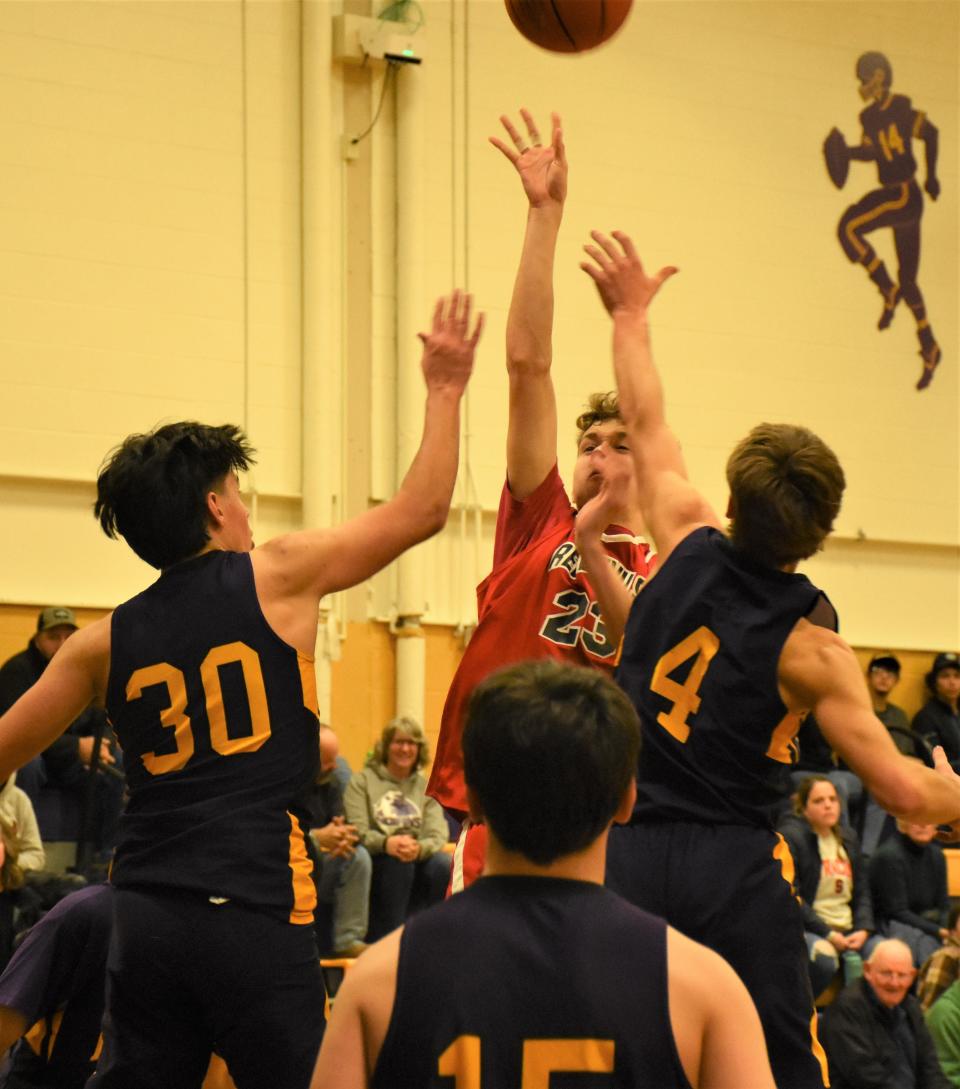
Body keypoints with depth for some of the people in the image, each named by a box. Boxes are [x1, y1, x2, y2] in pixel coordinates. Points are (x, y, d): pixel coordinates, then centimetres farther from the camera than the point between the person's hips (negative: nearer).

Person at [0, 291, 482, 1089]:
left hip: (145, 912, 5)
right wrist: (445, 391, 17)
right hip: (252, 908, -5)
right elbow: (423, 508, 5)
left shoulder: (103, 642, 10)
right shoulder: (278, 576, 0)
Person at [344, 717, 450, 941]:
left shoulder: (425, 786, 16)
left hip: (418, 858, 3)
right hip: (376, 863, -3)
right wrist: (386, 843, -28)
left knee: (443, 864, -29)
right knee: (398, 862, -36)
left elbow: (439, 833, 1)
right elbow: (357, 831, -6)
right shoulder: (362, 781, 8)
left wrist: (420, 848, -24)